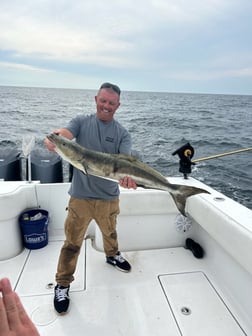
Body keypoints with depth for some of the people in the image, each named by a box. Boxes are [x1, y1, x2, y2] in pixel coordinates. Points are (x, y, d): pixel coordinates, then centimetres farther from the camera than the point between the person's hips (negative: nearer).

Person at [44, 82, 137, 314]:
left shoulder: (122, 133, -3)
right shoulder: (82, 122, -4)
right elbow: (64, 133, -22)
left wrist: (127, 174, -41)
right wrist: (54, 137, -47)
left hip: (109, 197, 2)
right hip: (81, 196, -1)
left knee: (110, 232, 26)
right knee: (72, 243, 8)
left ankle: (113, 255, 57)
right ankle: (62, 285, 29)